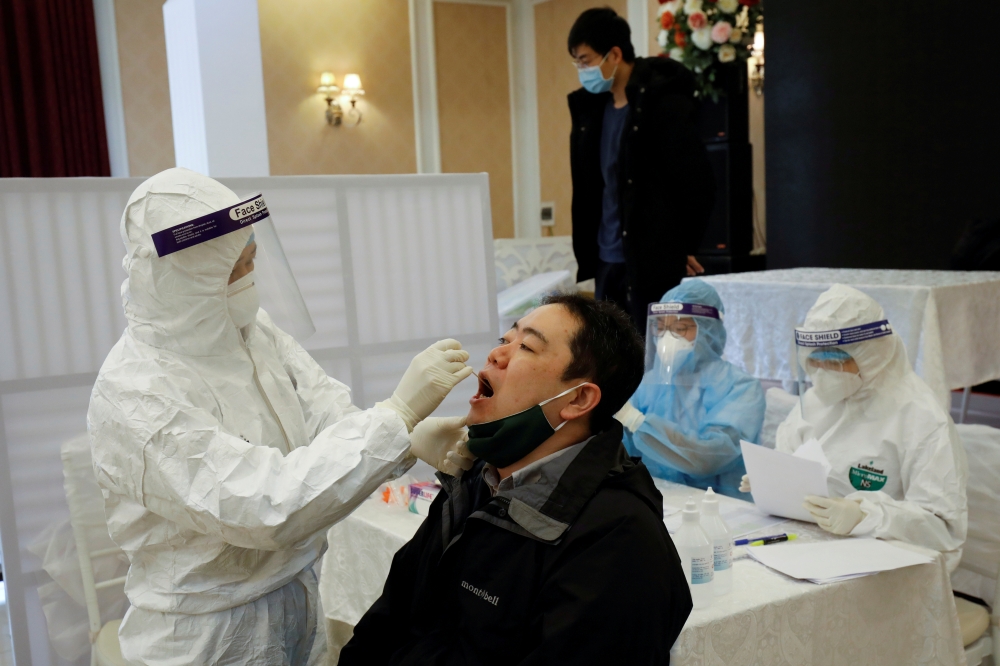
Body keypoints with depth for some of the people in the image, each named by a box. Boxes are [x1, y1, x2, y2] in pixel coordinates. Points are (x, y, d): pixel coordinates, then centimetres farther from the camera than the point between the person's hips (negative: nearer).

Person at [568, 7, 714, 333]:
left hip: (653, 263, -7)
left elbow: (699, 185, -12)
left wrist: (682, 248, -4)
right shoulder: (591, 106, 9)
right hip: (606, 260, 7)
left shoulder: (664, 104, -12)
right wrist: (590, 251, 10)